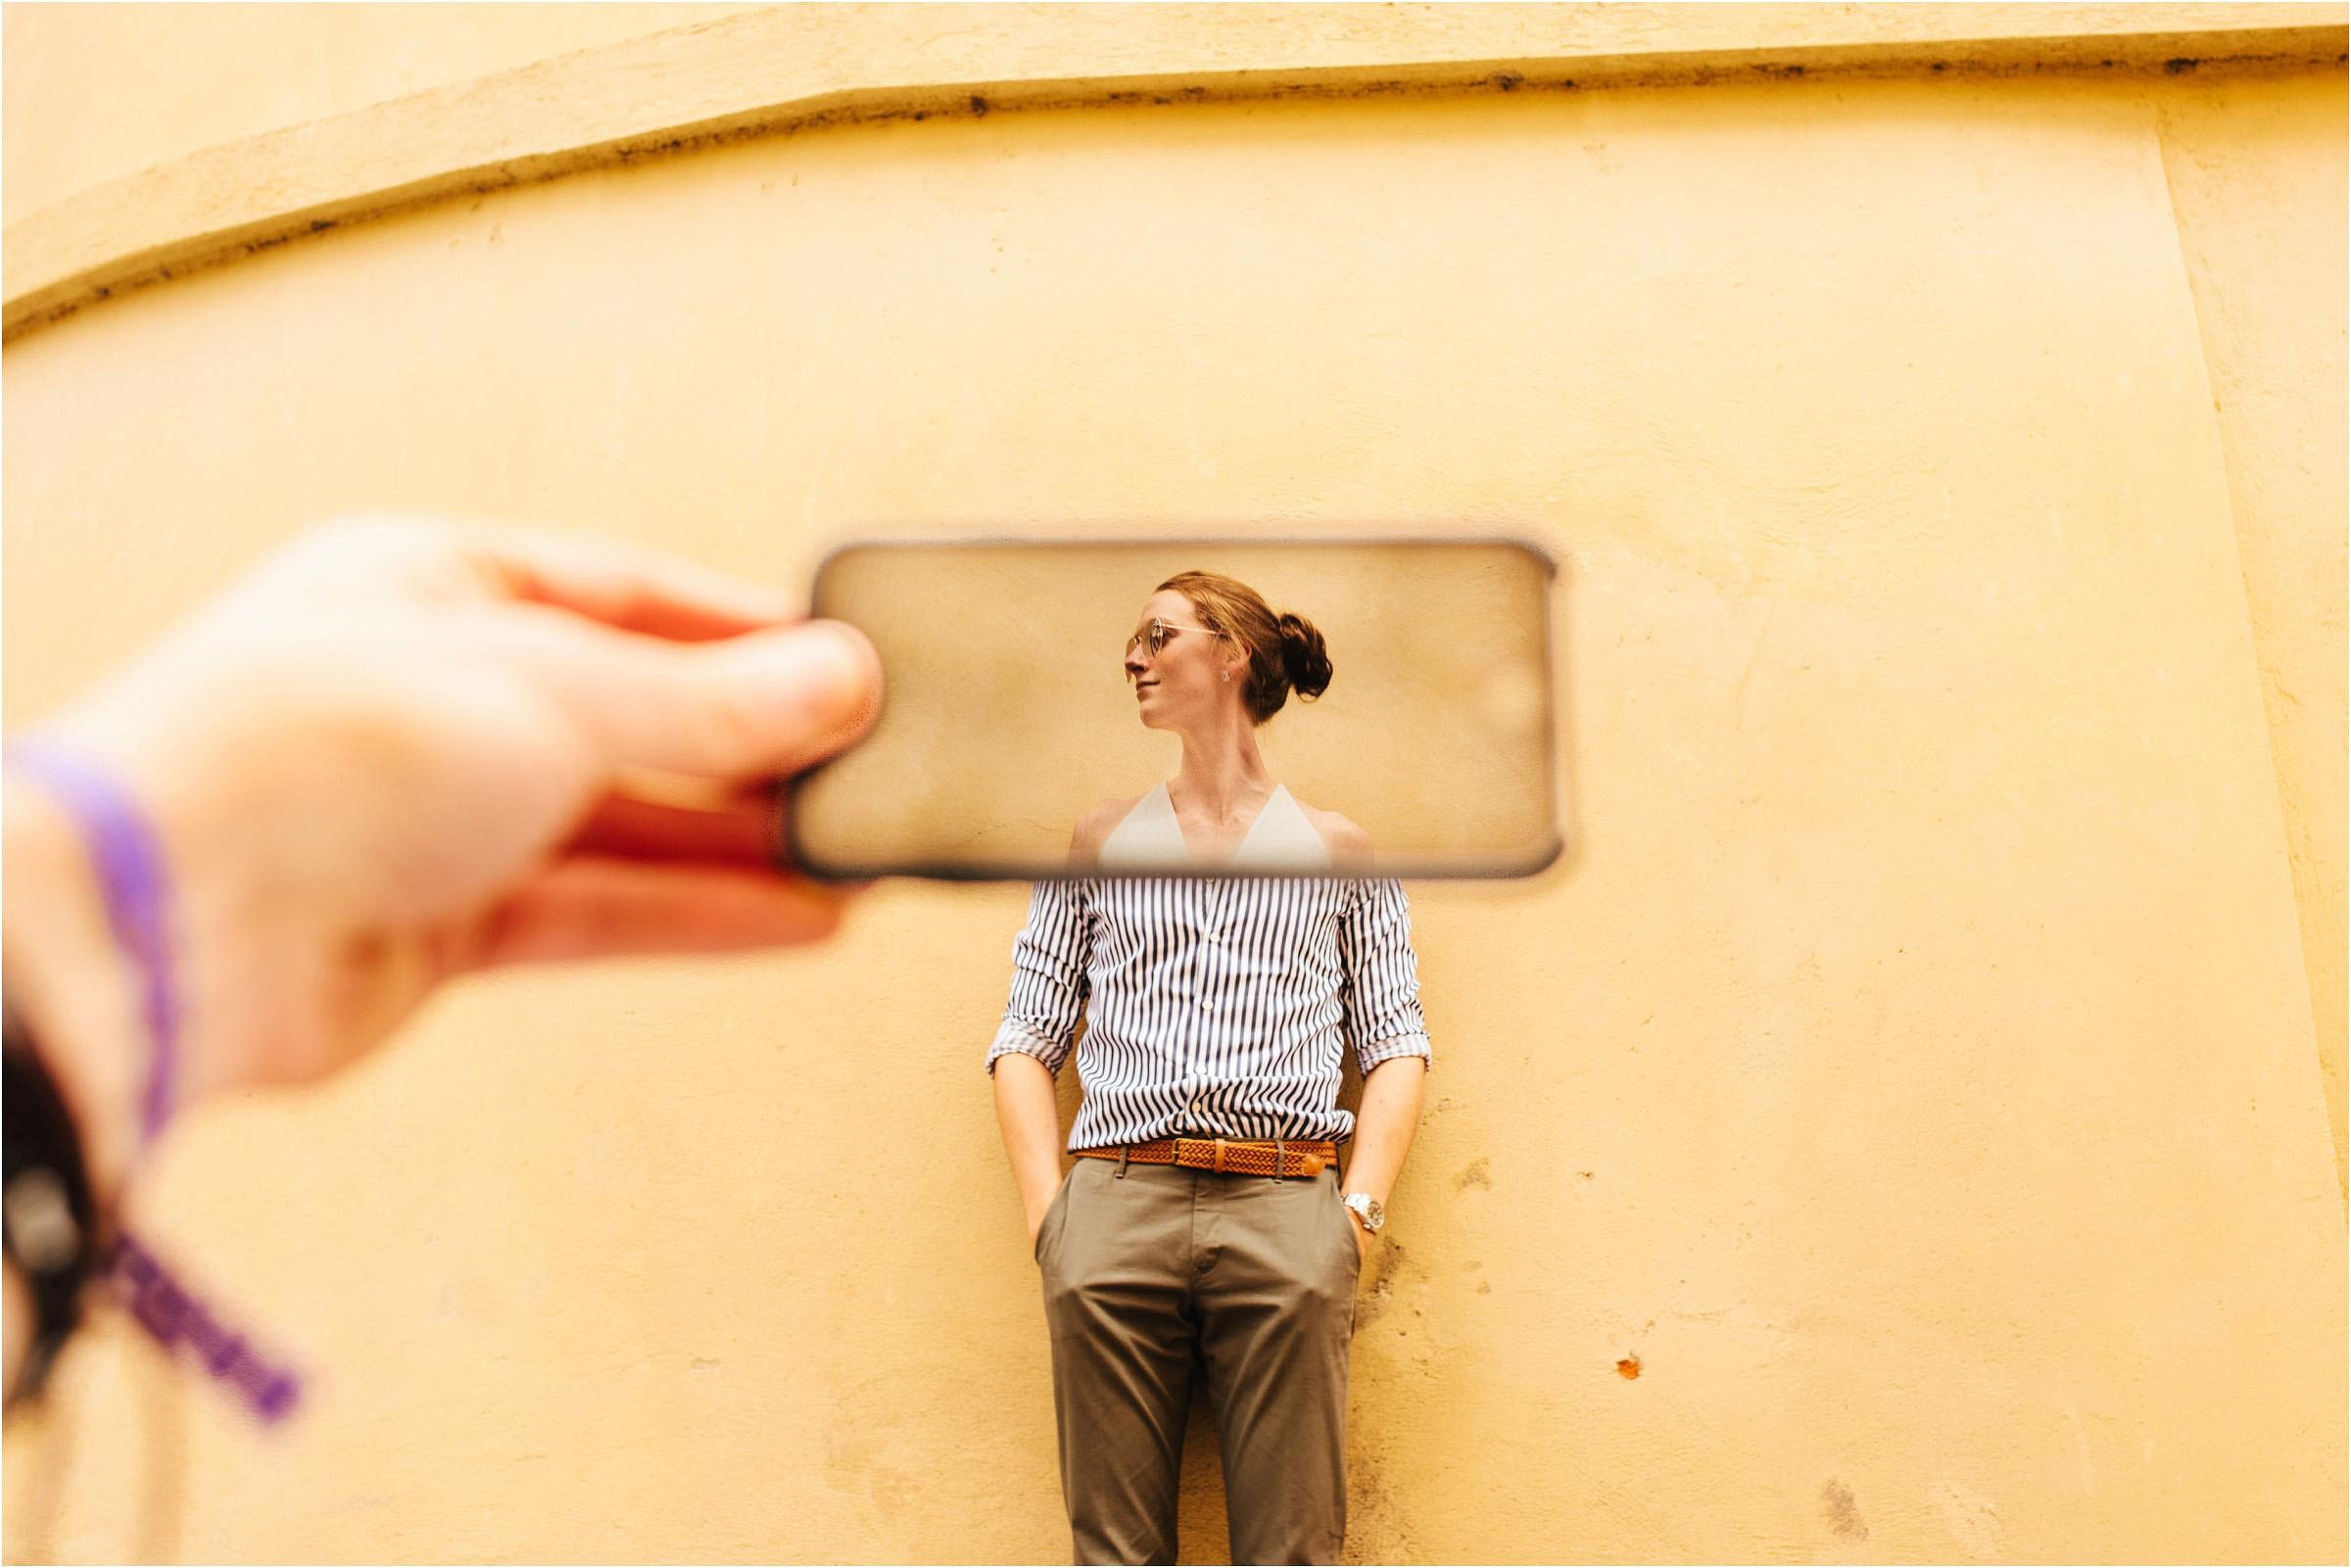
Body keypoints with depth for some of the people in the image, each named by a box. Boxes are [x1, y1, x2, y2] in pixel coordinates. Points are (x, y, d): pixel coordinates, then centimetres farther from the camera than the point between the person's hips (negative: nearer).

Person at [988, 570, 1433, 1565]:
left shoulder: (1338, 850, 15)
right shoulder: (1101, 841, 18)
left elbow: (1396, 1044, 10)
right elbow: (1027, 1037, 12)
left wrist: (1360, 1208, -5)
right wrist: (1047, 1214, -1)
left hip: (1287, 1207, -1)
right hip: (1116, 1199, 1)